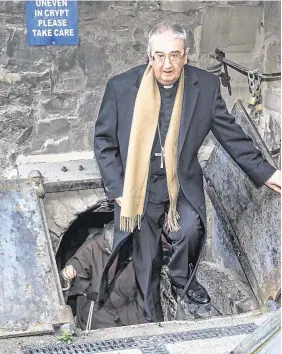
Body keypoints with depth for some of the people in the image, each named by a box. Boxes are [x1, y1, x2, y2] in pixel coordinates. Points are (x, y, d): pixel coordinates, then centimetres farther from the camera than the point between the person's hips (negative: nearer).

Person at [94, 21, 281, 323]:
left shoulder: (206, 86, -9)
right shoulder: (121, 86, -13)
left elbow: (230, 134, 1)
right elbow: (104, 141, -4)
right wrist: (118, 189, -9)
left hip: (182, 183, 1)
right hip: (139, 185, 0)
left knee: (190, 231, -23)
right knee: (146, 257, 5)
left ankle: (182, 279, 11)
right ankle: (152, 311, 32)